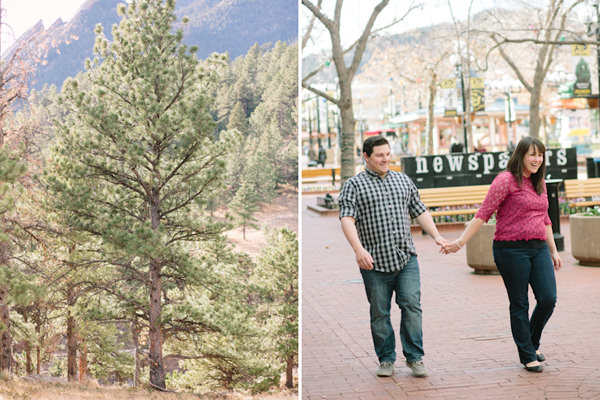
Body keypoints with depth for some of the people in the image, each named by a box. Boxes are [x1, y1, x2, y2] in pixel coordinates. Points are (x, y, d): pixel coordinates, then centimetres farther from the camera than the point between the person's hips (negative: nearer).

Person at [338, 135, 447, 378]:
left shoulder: (403, 180, 15)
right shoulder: (354, 185, 1)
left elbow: (420, 211, 20)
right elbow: (347, 219, -10)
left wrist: (436, 236, 9)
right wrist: (358, 249, -24)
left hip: (406, 258, 3)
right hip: (374, 262, -3)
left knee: (411, 305, -4)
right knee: (380, 313, 5)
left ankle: (414, 357, 6)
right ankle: (386, 360, 17)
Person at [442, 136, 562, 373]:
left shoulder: (539, 183, 14)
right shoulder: (507, 180, -8)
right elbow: (483, 214, -10)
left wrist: (553, 251, 22)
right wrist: (461, 242, -16)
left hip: (538, 248, 6)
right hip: (511, 249, -6)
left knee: (548, 298, 0)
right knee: (519, 304, 2)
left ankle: (532, 342, 25)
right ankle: (527, 356, 15)